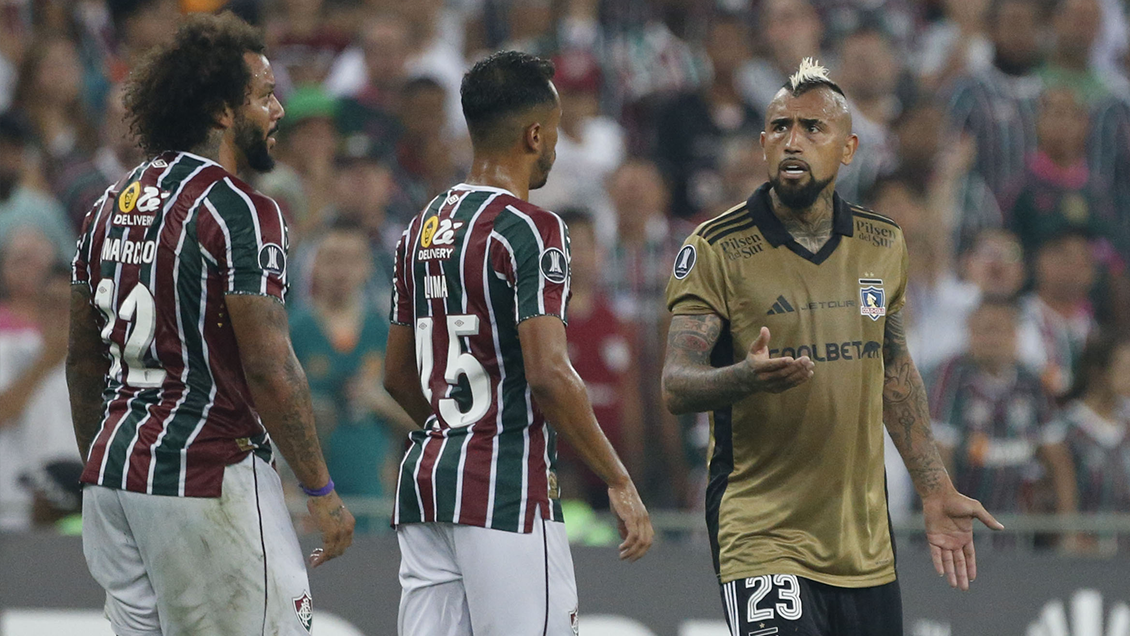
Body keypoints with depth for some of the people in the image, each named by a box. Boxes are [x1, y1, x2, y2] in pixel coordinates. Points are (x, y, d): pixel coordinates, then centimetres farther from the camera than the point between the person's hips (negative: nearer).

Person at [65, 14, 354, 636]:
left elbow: (82, 359, 18)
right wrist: (321, 490, -10)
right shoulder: (240, 213, -13)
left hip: (111, 474, 8)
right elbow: (270, 369, -17)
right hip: (207, 482, -8)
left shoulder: (111, 205, 12)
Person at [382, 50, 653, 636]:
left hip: (425, 476, 8)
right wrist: (618, 482, -15)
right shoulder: (530, 230, -12)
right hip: (509, 492, -8)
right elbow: (549, 376, -21)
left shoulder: (422, 229, 13)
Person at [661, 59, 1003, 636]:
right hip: (763, 539, -5)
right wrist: (747, 376, -31)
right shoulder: (716, 250, -5)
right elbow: (676, 386, -11)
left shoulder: (882, 244, 10)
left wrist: (935, 492, 19)